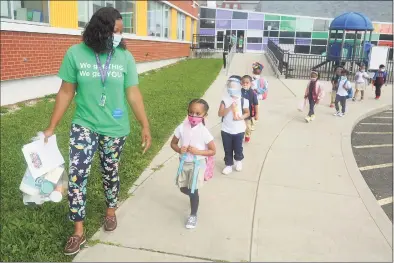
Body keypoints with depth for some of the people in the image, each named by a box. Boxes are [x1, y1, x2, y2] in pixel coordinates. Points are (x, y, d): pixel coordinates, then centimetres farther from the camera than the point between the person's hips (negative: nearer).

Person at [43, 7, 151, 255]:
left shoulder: (125, 57, -5)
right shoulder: (75, 54, -7)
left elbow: (133, 94, -2)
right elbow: (66, 92, -1)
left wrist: (145, 126, -4)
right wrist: (51, 127, 1)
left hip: (115, 128, 1)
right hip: (84, 125, 0)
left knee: (110, 172, 14)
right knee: (77, 175, -6)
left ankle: (111, 209, 42)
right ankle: (78, 232, 11)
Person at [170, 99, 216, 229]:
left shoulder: (204, 132, -18)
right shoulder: (182, 127, -10)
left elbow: (213, 151, -10)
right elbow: (173, 143, 2)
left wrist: (198, 151, -23)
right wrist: (179, 150, -19)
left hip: (197, 164, -4)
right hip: (184, 163, 4)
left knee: (193, 190, 1)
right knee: (183, 188, 15)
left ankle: (193, 215, 23)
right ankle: (194, 197, 49)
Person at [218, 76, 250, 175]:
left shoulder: (243, 100, -10)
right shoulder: (225, 99, -9)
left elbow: (247, 113, 2)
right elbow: (220, 113, -14)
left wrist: (241, 117, -18)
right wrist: (230, 108, -26)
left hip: (239, 130, 0)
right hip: (226, 130, 1)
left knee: (238, 148, 16)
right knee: (227, 149, 12)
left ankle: (238, 161, 44)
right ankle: (228, 165, 29)